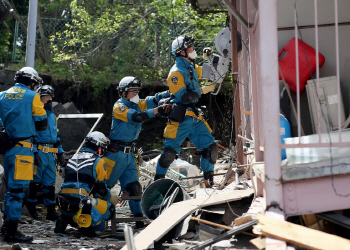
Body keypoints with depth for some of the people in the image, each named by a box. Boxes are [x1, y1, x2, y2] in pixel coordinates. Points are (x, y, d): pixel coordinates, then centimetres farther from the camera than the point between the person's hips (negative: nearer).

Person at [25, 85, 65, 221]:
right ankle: (31, 208, 10)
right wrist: (34, 152, -18)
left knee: (50, 183, 6)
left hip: (50, 154, 7)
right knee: (35, 181, -2)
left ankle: (51, 211, 7)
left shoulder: (52, 116, 20)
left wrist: (60, 152, 19)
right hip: (39, 152, -7)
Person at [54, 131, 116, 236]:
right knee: (110, 209, 11)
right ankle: (89, 223, -12)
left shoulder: (72, 159, 22)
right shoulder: (98, 161, 3)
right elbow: (101, 187, 6)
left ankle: (65, 219, 4)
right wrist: (111, 199, 27)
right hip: (80, 202, -6)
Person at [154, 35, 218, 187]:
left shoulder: (191, 68, 13)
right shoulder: (176, 72, -13)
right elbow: (184, 97, -21)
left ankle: (209, 181, 10)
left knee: (210, 147, 2)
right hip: (180, 119, -8)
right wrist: (203, 90, -15)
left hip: (194, 117, 8)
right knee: (169, 151, -4)